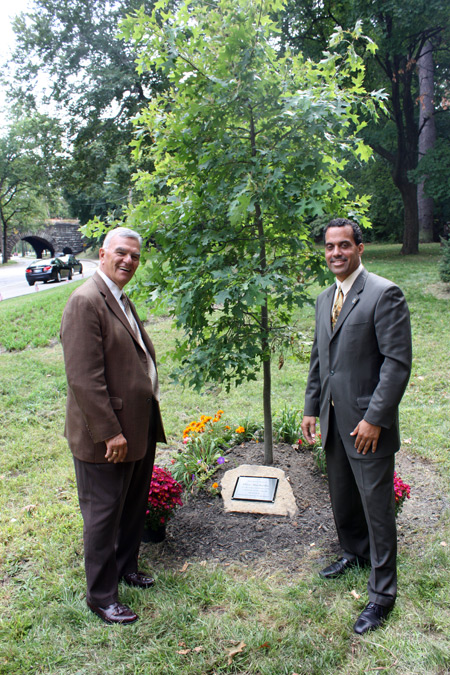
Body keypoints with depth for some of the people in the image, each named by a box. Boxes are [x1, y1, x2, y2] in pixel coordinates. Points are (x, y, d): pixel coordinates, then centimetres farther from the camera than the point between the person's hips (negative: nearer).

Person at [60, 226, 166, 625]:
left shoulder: (121, 301, 13)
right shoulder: (86, 301, -18)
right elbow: (84, 377, -23)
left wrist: (146, 421, 15)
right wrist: (110, 432, -22)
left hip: (140, 429, 9)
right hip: (106, 436, -9)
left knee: (133, 508, 22)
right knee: (104, 514, 7)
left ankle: (126, 568, 43)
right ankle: (101, 596, 24)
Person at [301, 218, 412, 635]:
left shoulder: (384, 294, -13)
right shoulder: (324, 299, 12)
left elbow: (398, 362, -17)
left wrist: (374, 418, -19)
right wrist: (311, 408, 13)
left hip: (367, 423, -7)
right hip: (333, 419, 7)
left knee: (376, 506, 3)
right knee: (341, 498, 20)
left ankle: (382, 592, 20)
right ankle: (354, 553, 44)